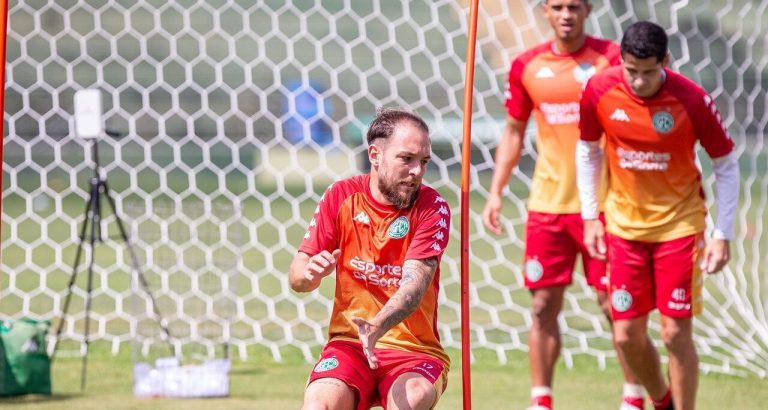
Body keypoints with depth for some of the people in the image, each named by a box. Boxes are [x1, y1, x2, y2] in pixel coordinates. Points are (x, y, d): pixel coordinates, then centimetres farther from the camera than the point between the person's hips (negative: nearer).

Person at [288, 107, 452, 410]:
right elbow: (296, 277, 2)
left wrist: (378, 326, -40)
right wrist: (310, 273, -24)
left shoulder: (433, 208, -5)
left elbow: (414, 285, -20)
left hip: (414, 348, -1)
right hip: (348, 343, 1)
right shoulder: (341, 196, 1)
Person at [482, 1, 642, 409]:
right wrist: (496, 191, 8)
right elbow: (514, 132, 16)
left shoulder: (611, 58, -4)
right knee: (543, 305, 3)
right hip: (547, 203, 3)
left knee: (614, 303, -1)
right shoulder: (527, 66, 6)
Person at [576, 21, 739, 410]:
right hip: (624, 226, 3)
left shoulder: (692, 100, -18)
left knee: (676, 332, -7)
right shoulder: (599, 91, -11)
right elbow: (587, 151, 7)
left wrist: (722, 235, -10)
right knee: (627, 335, 4)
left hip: (679, 225, -3)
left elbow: (726, 165, -7)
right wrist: (590, 217, 5)